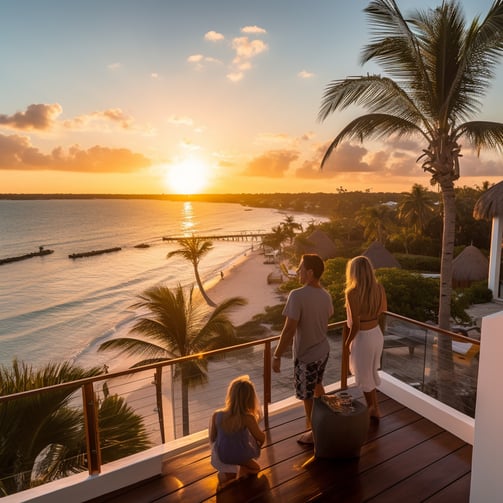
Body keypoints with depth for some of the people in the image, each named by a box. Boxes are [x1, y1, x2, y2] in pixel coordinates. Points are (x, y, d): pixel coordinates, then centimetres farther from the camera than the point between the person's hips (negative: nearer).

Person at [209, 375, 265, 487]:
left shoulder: (216, 415, -20)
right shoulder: (247, 418, -27)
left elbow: (212, 439, -5)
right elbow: (261, 437, -12)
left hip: (221, 456, 2)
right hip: (241, 456, -1)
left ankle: (226, 472, 15)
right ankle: (243, 469, 6)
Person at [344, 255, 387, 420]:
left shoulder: (352, 293, -26)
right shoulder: (379, 288, -7)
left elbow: (355, 325, -22)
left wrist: (347, 342, -6)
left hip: (362, 337, -7)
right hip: (377, 334, 7)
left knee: (364, 377, 16)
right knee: (370, 372, 27)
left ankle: (372, 410, 35)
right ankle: (374, 408, 43)